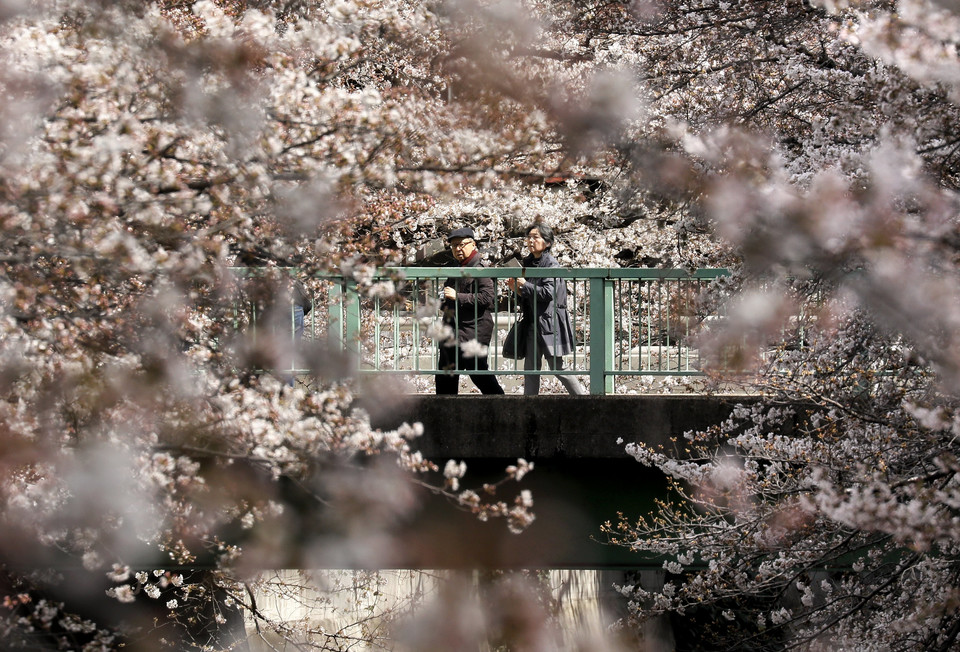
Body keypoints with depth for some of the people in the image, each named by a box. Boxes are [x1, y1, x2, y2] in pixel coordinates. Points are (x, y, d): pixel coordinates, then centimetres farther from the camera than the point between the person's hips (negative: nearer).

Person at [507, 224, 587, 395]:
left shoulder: (551, 264, -10)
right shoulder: (528, 262, 13)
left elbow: (548, 293, -20)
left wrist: (525, 285, -14)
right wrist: (516, 289, 1)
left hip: (549, 321, -7)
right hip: (532, 322, 7)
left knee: (557, 366, -4)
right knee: (530, 368, 5)